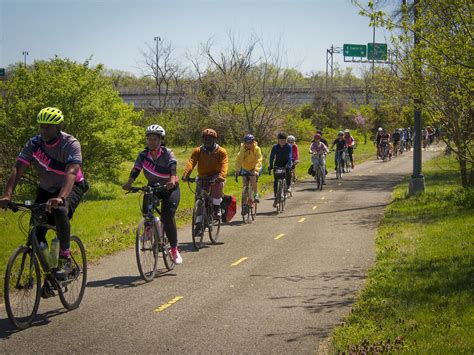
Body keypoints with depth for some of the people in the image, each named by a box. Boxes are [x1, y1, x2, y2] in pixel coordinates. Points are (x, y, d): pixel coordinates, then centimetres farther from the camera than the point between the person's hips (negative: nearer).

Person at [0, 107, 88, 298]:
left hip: (71, 187, -4)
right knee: (36, 232, -10)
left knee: (60, 211, -37)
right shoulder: (34, 144, -12)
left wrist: (60, 198, -55)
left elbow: (71, 171, -38)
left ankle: (65, 259, -23)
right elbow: (18, 169, -21)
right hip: (46, 189, 4)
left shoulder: (70, 144, -24)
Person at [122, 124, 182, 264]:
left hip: (170, 189, -3)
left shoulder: (167, 153, -15)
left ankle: (174, 249, -6)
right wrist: (129, 183, -41)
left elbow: (172, 167, -32)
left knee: (167, 217, -19)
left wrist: (172, 179, -54)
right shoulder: (143, 155, -8)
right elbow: (136, 170, -21)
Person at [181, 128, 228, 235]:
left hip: (216, 177, -2)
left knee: (217, 185, -35)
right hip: (203, 178, 2)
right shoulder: (197, 151, -2)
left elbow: (224, 165, -22)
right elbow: (191, 162, -19)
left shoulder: (221, 152, -6)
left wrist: (221, 176, -43)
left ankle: (217, 208, -19)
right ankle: (199, 224, 0)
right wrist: (185, 174, -38)